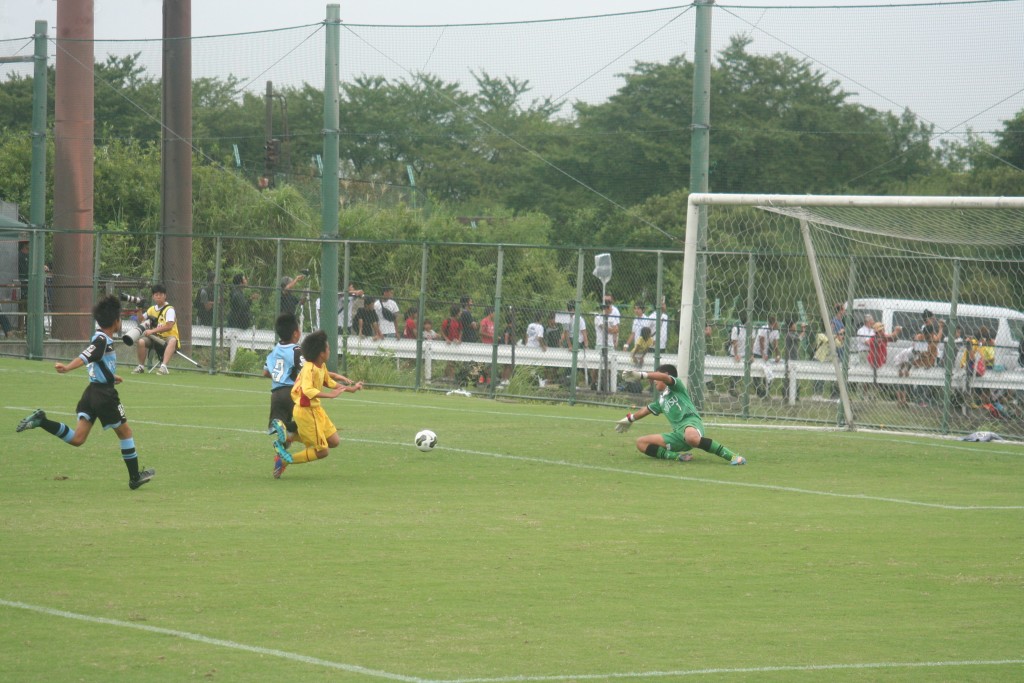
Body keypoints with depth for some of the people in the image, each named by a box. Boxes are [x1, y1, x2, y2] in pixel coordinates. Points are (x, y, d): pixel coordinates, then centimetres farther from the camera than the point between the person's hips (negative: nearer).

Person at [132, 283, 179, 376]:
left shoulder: (169, 309, -9)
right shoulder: (151, 309, 12)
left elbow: (169, 326, -22)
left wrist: (152, 331, -26)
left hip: (167, 337, -5)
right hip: (155, 338, 5)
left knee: (172, 340, -40)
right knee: (141, 341, -22)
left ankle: (163, 366, -50)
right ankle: (141, 366, -5)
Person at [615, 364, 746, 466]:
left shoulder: (675, 386, 8)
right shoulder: (661, 400, 30)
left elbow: (665, 378, -14)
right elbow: (647, 410, 46)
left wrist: (642, 375, -20)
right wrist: (630, 419, 59)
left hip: (691, 422, -8)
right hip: (677, 434, 8)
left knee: (691, 437, -46)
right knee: (641, 443, -1)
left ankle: (731, 456, -38)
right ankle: (678, 456, -20)